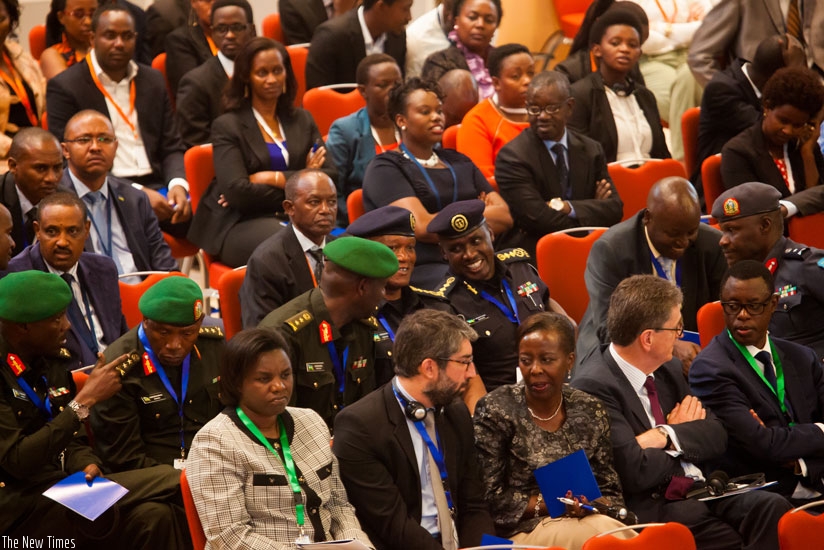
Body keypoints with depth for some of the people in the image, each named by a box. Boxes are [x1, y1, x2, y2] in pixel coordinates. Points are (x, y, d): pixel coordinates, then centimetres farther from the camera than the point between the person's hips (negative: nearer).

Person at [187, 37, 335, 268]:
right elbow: (237, 191, -10)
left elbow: (330, 175, 5)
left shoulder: (302, 120, 19)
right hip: (241, 223, -4)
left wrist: (274, 179, -7)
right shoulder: (227, 126, 4)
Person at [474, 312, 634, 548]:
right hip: (523, 529, -4)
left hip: (581, 519, 4)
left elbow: (610, 491, 11)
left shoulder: (591, 411, 9)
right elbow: (490, 499, -5)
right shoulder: (495, 410, -3)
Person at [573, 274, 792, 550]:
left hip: (701, 491, 8)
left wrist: (667, 436, -10)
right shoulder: (594, 388, -13)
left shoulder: (669, 369, 13)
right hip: (651, 509, -7)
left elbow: (717, 438, 11)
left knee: (774, 507, -21)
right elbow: (636, 472, -20)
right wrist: (689, 436, 0)